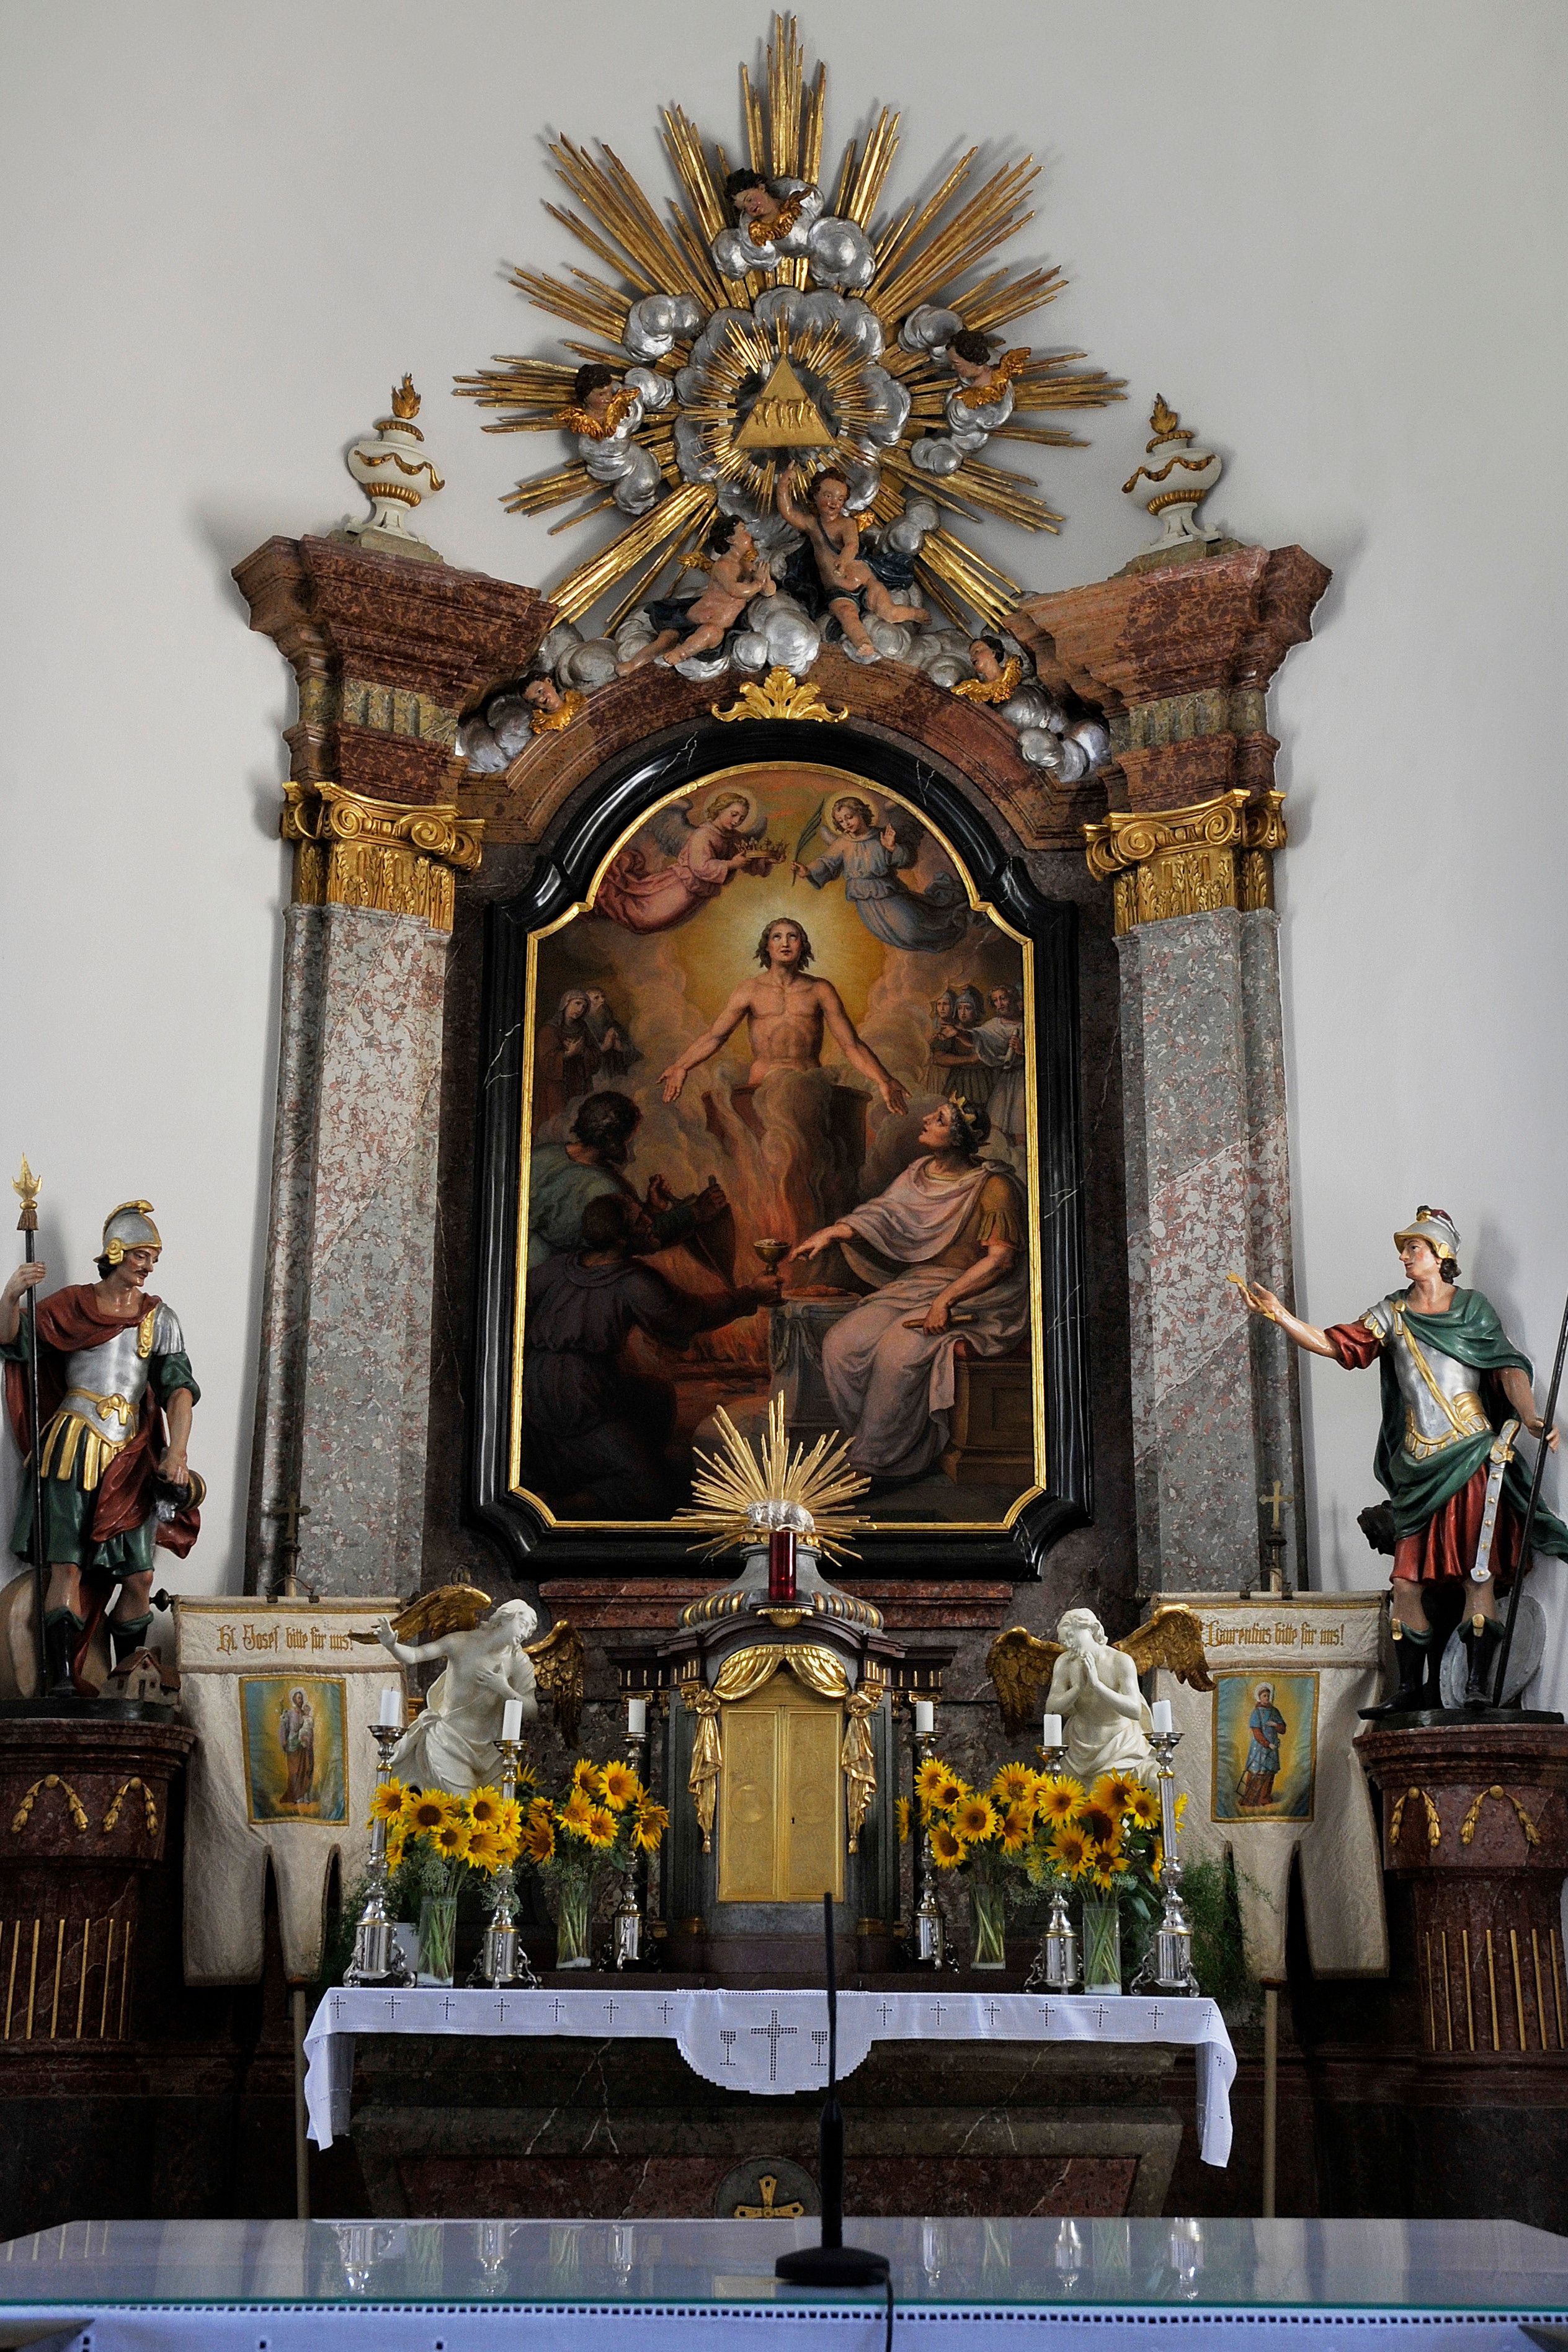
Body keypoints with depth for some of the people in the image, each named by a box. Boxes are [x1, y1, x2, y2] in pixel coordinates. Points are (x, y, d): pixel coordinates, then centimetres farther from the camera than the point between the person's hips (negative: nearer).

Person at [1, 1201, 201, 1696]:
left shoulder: (159, 1317, 8)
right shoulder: (72, 1304, 4)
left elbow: (179, 1388, 1)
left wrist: (177, 1454, -12)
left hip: (132, 1455, 3)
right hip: (72, 1447, -2)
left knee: (139, 1577, -2)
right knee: (66, 1566, -11)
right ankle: (62, 1681, -9)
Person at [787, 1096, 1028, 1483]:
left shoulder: (993, 1188, -14)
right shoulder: (922, 1173, 8)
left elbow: (1000, 1260, -20)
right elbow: (884, 1212, 11)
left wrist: (945, 1301, -27)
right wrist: (830, 1232, -6)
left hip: (975, 1299, -8)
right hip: (917, 1285, 8)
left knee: (898, 1351, -31)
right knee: (840, 1345, -12)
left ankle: (877, 1461, -15)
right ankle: (876, 1444, -1)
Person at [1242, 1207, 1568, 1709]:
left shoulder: (1474, 1308, 5)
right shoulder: (1392, 1313, 12)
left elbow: (1510, 1370, 0)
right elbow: (1333, 1344, 4)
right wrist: (1279, 1315, -8)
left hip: (1474, 1459, -3)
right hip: (1419, 1466, 3)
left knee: (1478, 1569, -9)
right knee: (1408, 1577, 0)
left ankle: (1478, 1686, -7)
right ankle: (1411, 1688, 8)